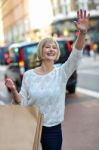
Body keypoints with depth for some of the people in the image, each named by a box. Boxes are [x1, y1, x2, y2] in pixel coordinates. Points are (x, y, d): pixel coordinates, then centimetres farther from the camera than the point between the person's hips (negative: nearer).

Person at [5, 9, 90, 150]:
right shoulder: (28, 74, -5)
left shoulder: (62, 73, -8)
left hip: (53, 129, -1)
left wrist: (82, 33, -40)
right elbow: (22, 102, -2)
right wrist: (13, 90, -23)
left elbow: (76, 55, -24)